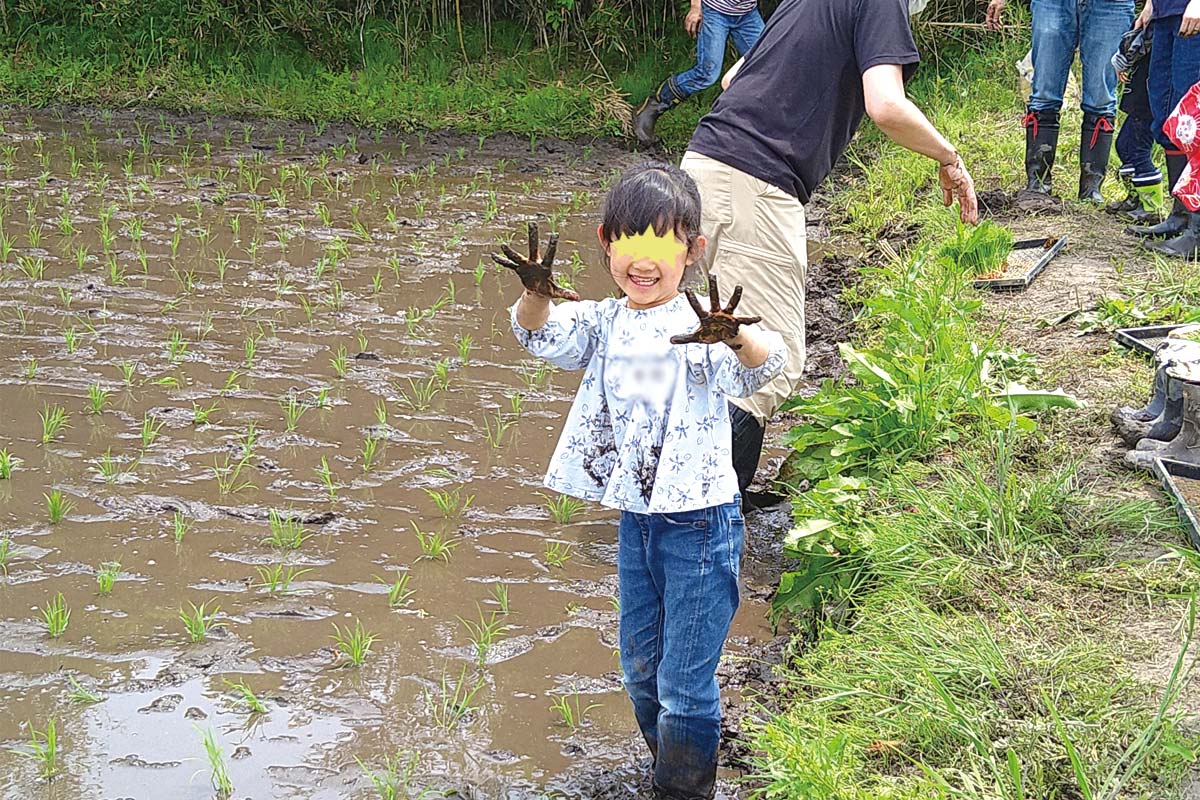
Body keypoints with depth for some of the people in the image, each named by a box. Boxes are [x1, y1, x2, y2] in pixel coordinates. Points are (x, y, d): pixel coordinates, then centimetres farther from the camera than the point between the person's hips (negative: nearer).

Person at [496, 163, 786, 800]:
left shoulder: (700, 329, -16)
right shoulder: (604, 324, 3)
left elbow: (761, 366, -32)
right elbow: (541, 335, -8)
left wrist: (736, 338, -56)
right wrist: (536, 297, -31)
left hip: (698, 524, -6)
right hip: (635, 520, 7)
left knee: (684, 685, 0)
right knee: (640, 670, 20)